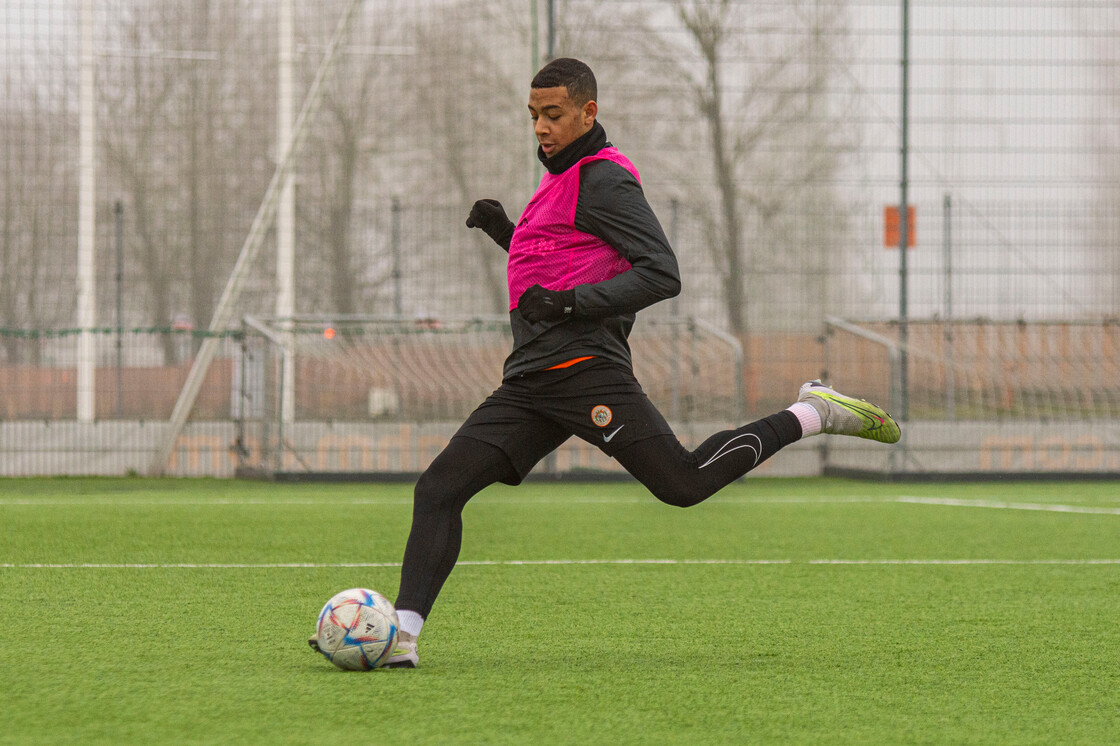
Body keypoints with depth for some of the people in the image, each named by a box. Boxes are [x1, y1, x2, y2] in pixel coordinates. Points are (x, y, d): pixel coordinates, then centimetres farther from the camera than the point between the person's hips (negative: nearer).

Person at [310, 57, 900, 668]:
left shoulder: (604, 179, -5)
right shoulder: (561, 181, 25)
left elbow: (661, 273, -14)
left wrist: (571, 302, -22)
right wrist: (506, 233, 22)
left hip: (584, 369, -9)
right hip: (529, 383, 9)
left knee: (684, 483, -15)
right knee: (438, 491, -3)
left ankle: (812, 415, 3)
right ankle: (400, 637, -10)